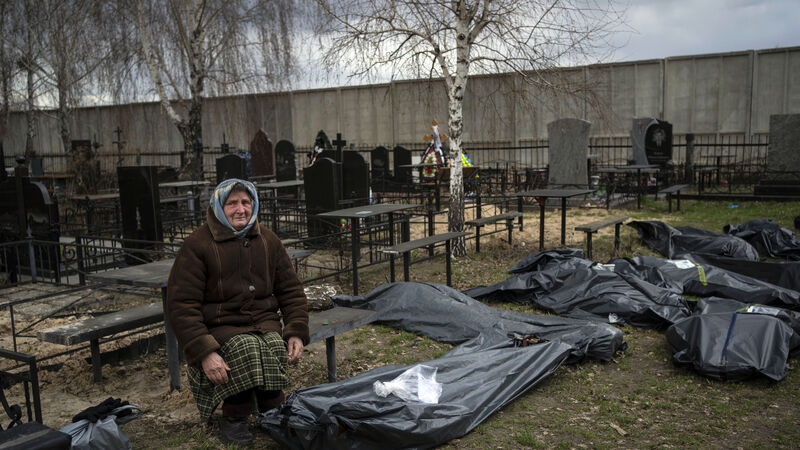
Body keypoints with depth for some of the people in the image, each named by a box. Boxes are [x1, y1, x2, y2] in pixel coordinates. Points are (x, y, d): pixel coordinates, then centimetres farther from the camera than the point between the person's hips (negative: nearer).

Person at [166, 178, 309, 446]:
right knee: (247, 350, -32)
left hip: (264, 322, 4)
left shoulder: (268, 241, 10)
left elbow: (291, 290, 15)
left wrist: (297, 332, -2)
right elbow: (181, 305, -10)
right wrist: (203, 352, -22)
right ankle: (233, 418, -9)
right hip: (219, 326, -3)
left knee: (276, 348, -28)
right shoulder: (197, 246, -5)